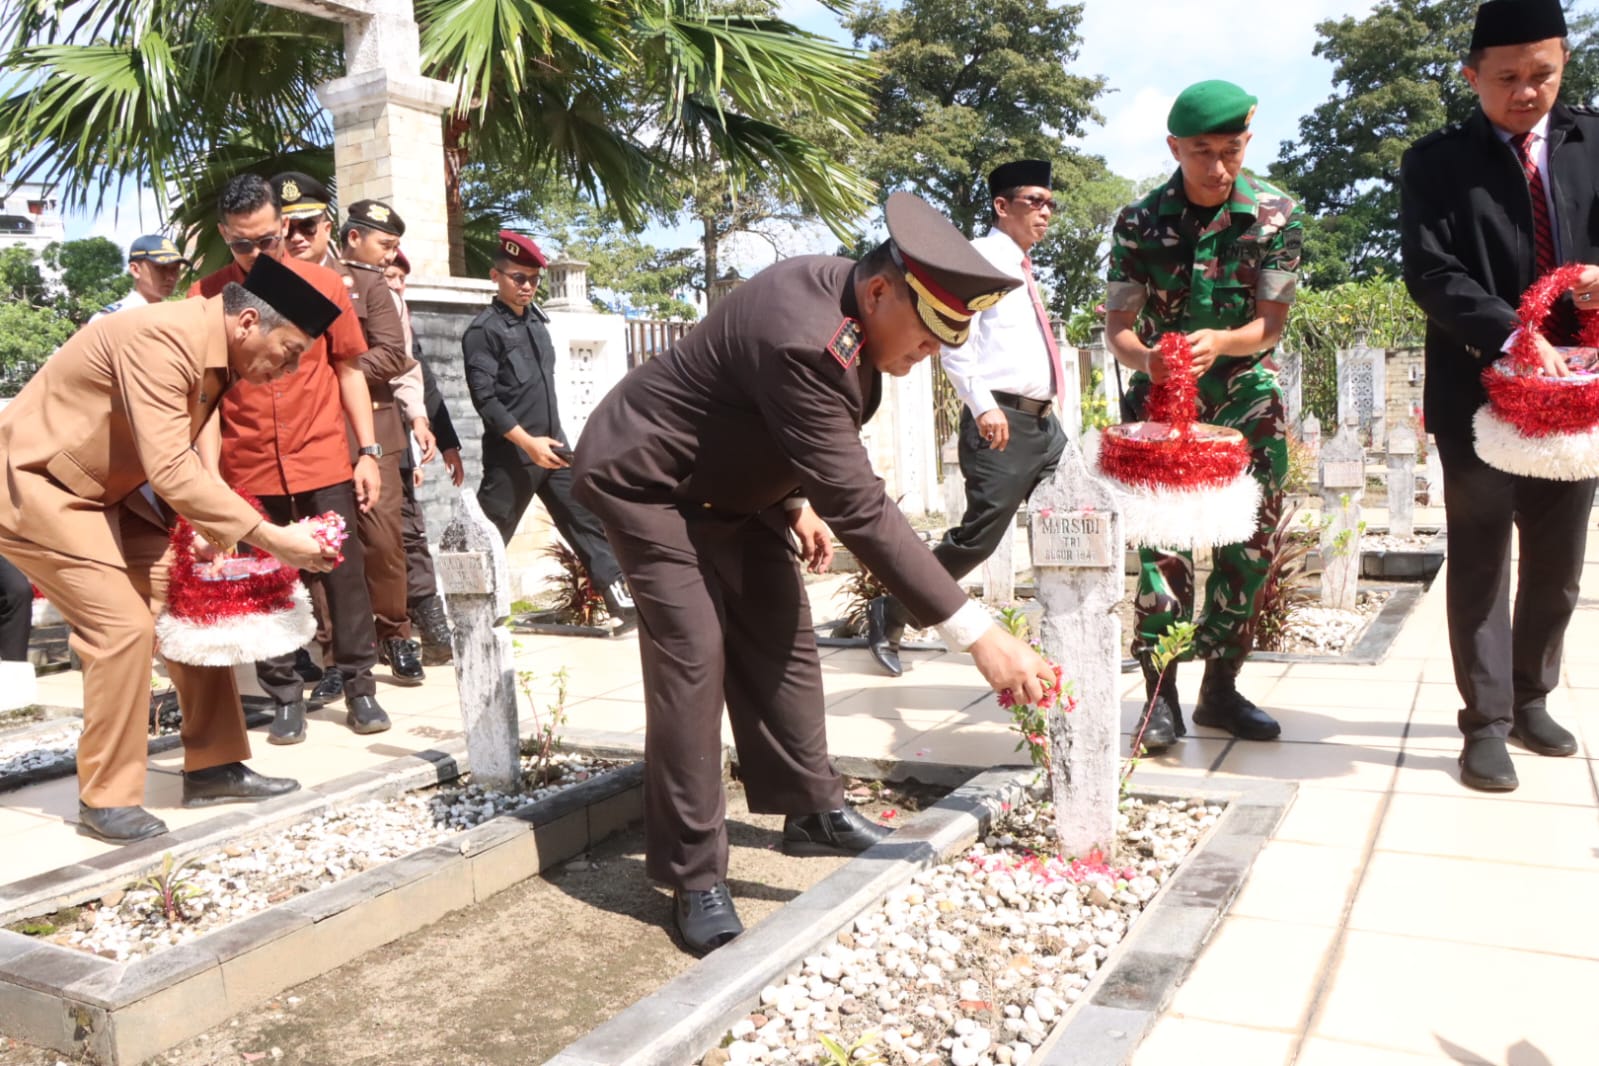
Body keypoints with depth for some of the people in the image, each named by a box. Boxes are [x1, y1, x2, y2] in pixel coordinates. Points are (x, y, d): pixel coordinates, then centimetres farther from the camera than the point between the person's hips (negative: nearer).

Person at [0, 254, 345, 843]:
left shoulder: (216, 354, 1)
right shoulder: (162, 338, -28)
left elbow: (176, 461, 7)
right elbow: (170, 470, -34)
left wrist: (214, 531, -7)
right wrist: (271, 537, -34)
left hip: (109, 491, 9)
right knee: (124, 624, -16)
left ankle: (212, 766, 14)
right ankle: (106, 798, 0)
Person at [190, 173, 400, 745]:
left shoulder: (323, 284, 2)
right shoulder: (207, 295, 0)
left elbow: (348, 370, 7)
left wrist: (368, 451, 2)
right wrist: (209, 474, -4)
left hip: (323, 462, 0)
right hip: (249, 471, 0)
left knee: (345, 574, 4)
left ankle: (359, 686, 16)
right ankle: (285, 697, 19)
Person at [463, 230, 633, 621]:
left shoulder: (536, 318, 12)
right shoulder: (483, 330, -9)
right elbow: (484, 398, -16)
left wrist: (550, 440, 17)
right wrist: (527, 442, -21)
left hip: (553, 446, 7)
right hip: (511, 454, -7)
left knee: (588, 519, 6)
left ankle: (618, 595, 11)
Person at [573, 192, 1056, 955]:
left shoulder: (843, 302, -8)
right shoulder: (805, 340, -37)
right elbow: (862, 509, -40)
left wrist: (797, 503, 2)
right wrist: (978, 635, -39)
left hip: (728, 483, 9)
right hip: (647, 477, -9)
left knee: (779, 635, 9)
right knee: (693, 656, -15)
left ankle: (810, 811, 24)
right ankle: (694, 878, -4)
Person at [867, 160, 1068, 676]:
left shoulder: (1023, 269, 21)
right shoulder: (980, 256, -5)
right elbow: (954, 338, -16)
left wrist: (1045, 413, 20)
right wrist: (982, 405, -25)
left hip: (1045, 422, 9)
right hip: (1001, 422, -9)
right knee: (978, 537, -7)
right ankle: (889, 613, 9)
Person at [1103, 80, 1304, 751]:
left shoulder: (1277, 216, -4)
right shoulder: (1140, 222, -6)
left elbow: (1270, 324, -8)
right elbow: (1117, 326, -7)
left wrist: (1219, 342, -29)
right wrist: (1146, 356, -30)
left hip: (1247, 401, 2)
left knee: (1249, 547, 3)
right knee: (1162, 544, -9)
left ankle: (1220, 688, 17)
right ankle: (1160, 695, -2)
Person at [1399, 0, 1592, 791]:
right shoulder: (1436, 163, -1)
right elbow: (1431, 277, -11)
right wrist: (1514, 334, -24)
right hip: (1478, 393, -4)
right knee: (1481, 564, 2)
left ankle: (1531, 699, 29)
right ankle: (1486, 723, 9)